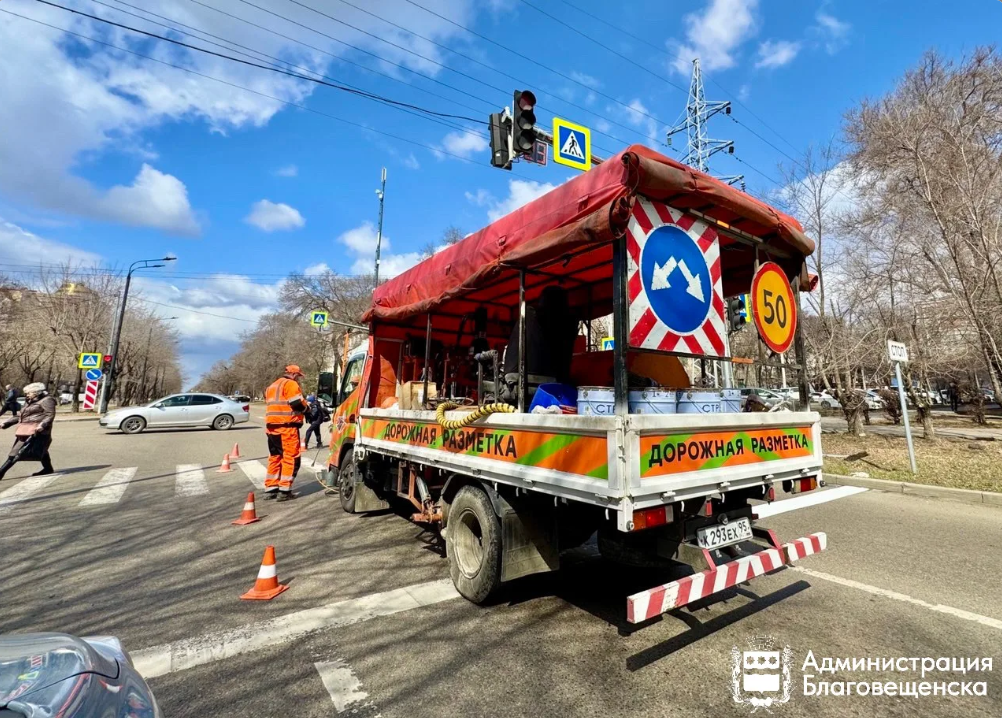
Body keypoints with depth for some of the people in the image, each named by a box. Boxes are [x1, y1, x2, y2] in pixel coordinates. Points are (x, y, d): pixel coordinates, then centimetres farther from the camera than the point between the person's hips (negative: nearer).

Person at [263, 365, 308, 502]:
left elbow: (275, 405, 22)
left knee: (274, 458, 16)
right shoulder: (291, 384, -7)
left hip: (271, 427, 9)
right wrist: (306, 407, 5)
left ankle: (270, 489, 21)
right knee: (291, 458, -3)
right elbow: (298, 404, -15)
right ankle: (284, 491, -3)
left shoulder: (272, 386, 23)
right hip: (286, 427, -9)